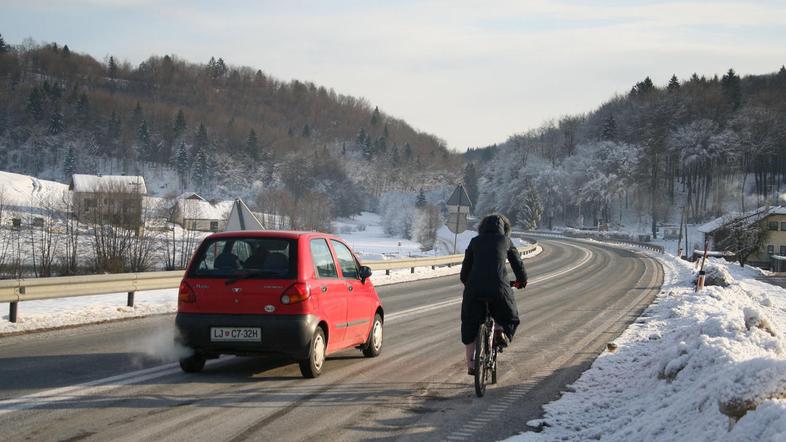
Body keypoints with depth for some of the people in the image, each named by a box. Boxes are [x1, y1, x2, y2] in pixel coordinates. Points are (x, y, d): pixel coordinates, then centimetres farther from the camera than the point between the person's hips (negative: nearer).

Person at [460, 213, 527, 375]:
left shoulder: (475, 241, 17)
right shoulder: (505, 241, 15)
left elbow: (465, 267, 19)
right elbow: (517, 263, 22)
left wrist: (467, 283, 37)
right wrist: (522, 280, 40)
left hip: (474, 288, 1)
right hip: (499, 287, -1)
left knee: (469, 325, 15)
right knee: (510, 318, 22)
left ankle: (471, 364, 7)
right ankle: (502, 331, -11)